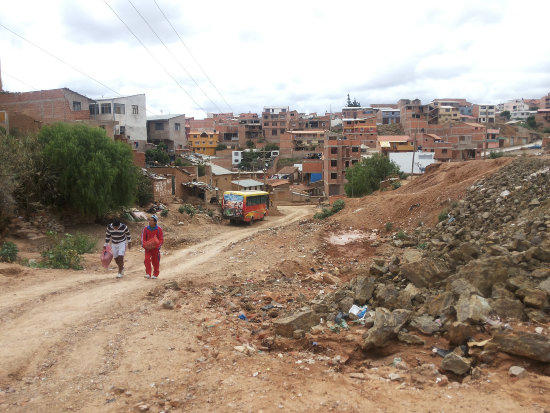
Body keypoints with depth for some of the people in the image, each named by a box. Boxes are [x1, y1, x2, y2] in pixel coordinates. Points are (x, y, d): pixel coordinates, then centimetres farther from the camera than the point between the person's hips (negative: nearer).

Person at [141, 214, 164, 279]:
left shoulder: (159, 229, -7)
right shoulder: (146, 229, -2)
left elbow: (161, 240, -5)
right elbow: (143, 238, 4)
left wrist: (157, 245, -21)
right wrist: (145, 245, -12)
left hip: (155, 248, -1)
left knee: (155, 262, 6)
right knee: (147, 260, -14)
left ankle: (155, 274, 21)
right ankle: (148, 274, -9)